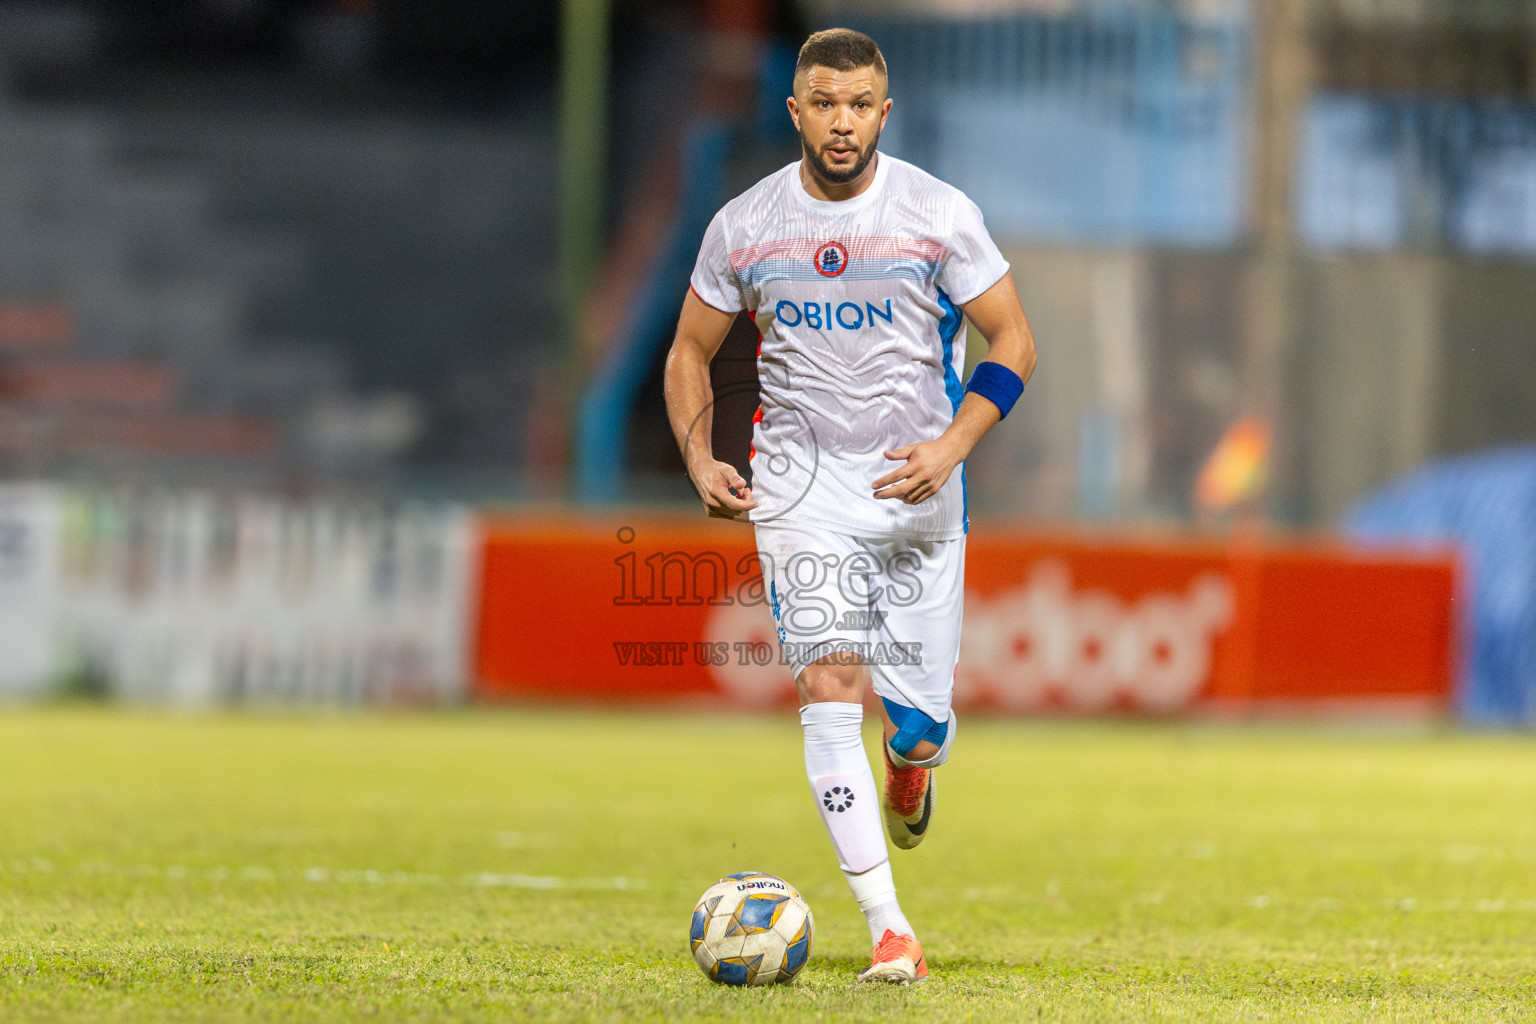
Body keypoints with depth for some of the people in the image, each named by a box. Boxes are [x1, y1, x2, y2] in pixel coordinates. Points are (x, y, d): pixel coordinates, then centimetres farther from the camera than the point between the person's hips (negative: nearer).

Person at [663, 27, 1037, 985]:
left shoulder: (940, 214, -5)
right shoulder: (745, 225, 0)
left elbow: (1014, 342, -1)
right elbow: (692, 351, 13)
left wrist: (951, 447, -16)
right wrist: (701, 459, -3)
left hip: (918, 486, 0)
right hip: (802, 483, 0)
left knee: (918, 723, 2)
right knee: (831, 684, -19)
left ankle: (911, 764, 44)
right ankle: (889, 931, -20)